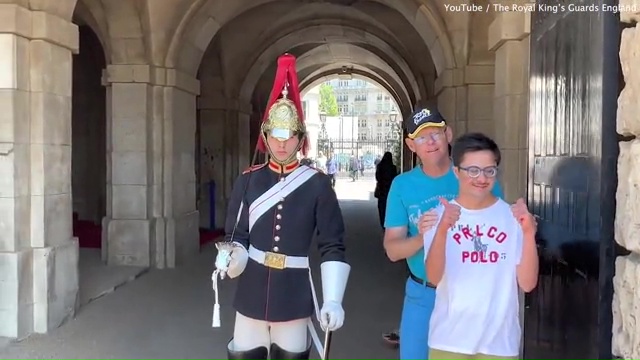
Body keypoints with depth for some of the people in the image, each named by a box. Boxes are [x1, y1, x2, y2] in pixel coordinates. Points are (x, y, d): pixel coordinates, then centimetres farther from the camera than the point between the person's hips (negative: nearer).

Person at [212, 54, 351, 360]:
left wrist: (332, 300, -13)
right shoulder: (247, 181, 2)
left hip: (294, 296, -1)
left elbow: (333, 247, -4)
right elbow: (236, 237, 4)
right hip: (251, 294, 2)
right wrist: (229, 257, -19)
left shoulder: (318, 184, -4)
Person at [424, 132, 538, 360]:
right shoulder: (440, 215, -4)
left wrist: (529, 233, -19)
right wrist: (442, 230, -32)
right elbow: (434, 278, -17)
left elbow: (527, 284, -6)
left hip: (500, 341, 1)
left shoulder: (512, 217, -2)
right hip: (449, 340, -1)